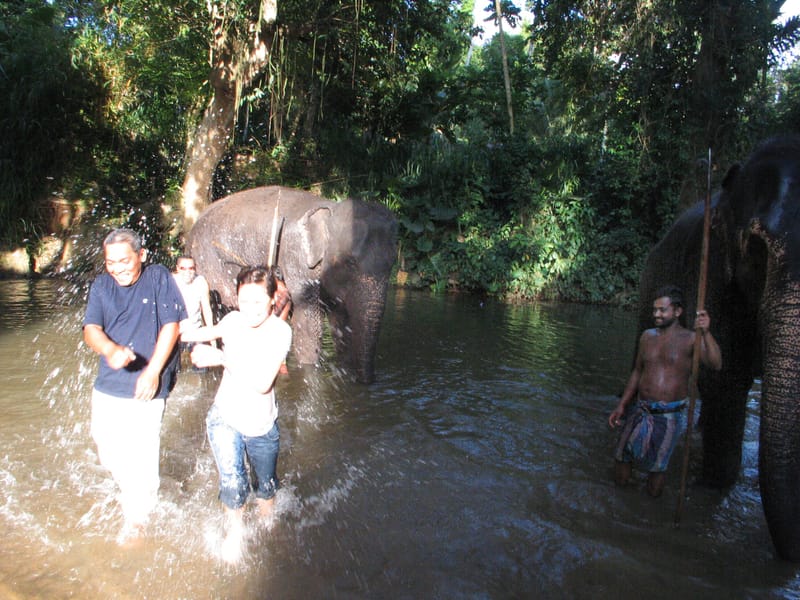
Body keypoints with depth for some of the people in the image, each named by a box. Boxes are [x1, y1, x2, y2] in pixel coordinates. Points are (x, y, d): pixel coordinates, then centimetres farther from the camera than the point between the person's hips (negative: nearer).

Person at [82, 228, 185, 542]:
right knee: (108, 454, 17)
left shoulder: (159, 278, -6)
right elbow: (91, 328, -5)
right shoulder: (101, 285, 5)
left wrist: (152, 372, -14)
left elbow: (171, 326, -9)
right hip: (106, 386, 5)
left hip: (145, 388, -5)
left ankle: (138, 518, 24)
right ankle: (129, 492, 47)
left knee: (141, 456, -1)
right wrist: (111, 349, -28)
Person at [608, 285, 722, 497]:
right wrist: (621, 406, 16)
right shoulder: (647, 336, 9)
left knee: (657, 467, 3)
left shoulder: (690, 339, -6)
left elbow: (716, 364, -22)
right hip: (641, 411, 5)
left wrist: (705, 333, -37)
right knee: (620, 479, 8)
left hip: (670, 416, -4)